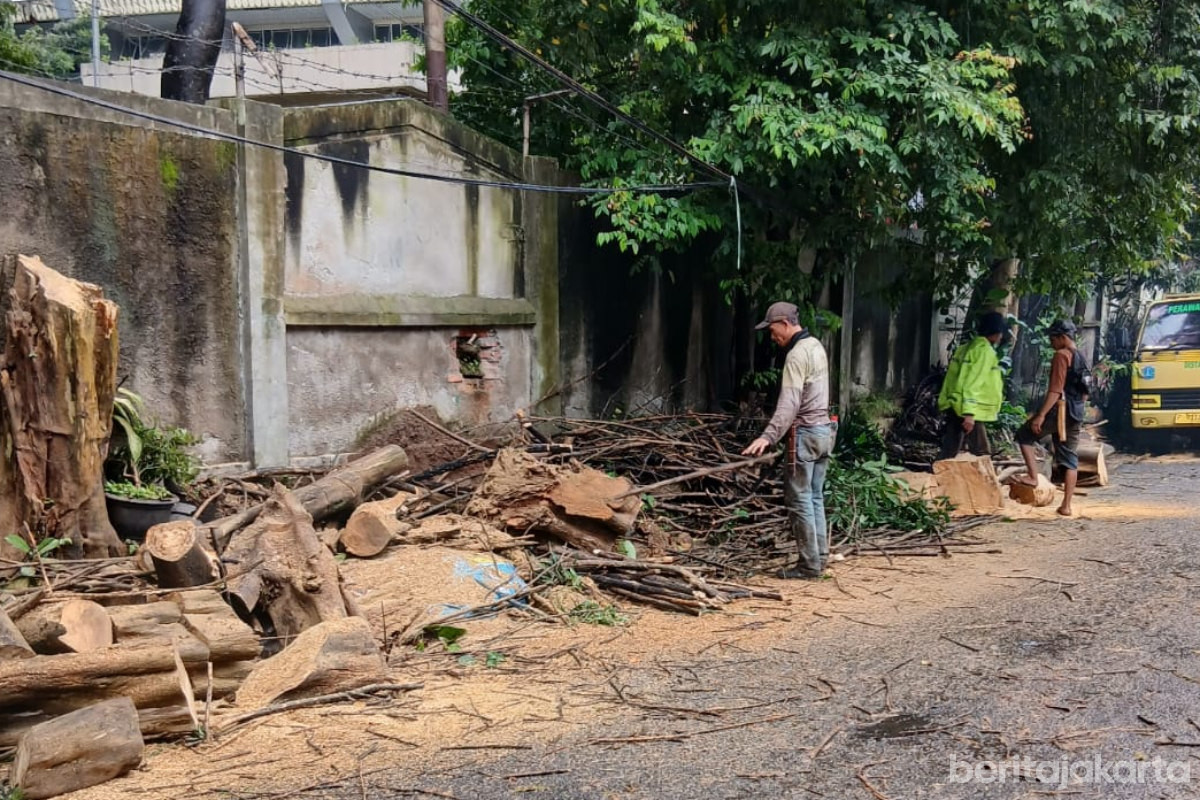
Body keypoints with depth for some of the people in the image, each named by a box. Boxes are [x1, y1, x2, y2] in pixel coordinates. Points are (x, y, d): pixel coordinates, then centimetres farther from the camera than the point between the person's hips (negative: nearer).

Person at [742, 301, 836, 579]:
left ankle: (810, 564, -2)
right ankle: (820, 557, 16)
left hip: (805, 433, -9)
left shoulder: (797, 354, -15)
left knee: (800, 500, -4)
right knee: (815, 498, 13)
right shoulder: (816, 346, 14)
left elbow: (789, 403, -26)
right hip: (823, 429, 10)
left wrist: (768, 437, -33)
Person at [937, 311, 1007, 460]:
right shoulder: (984, 350, -12)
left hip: (955, 407, 9)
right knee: (982, 455, -3)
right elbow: (973, 383, -20)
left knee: (949, 452, 8)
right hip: (969, 411, -9)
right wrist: (969, 414, -24)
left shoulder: (967, 347, 18)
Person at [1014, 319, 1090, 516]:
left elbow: (1055, 390, -18)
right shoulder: (1081, 359, 18)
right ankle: (1066, 505, 7)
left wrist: (1040, 415, -21)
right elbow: (1084, 394, 22)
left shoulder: (1061, 356, -10)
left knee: (1024, 435, 8)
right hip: (1076, 415, 9)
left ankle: (1033, 476, -3)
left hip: (1059, 411, -9)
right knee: (1070, 459, 7)